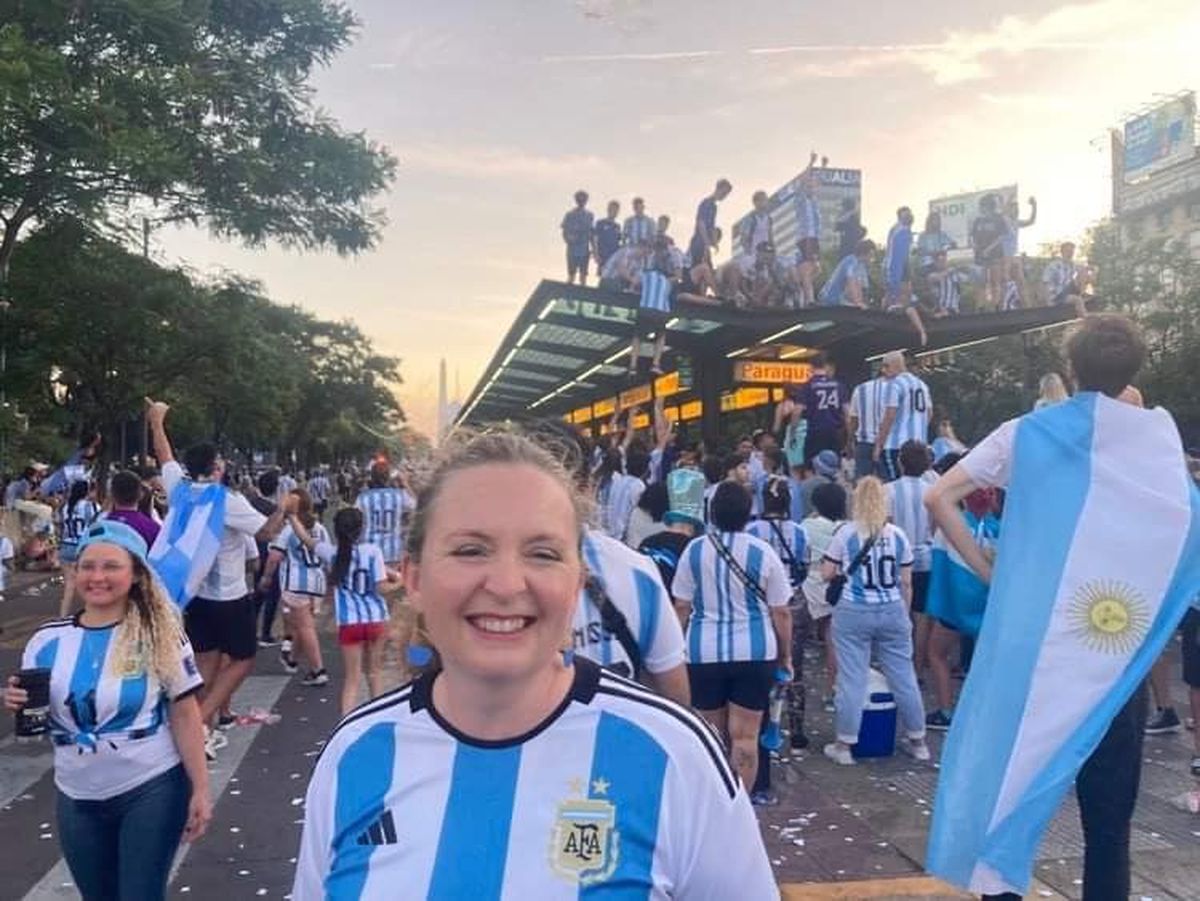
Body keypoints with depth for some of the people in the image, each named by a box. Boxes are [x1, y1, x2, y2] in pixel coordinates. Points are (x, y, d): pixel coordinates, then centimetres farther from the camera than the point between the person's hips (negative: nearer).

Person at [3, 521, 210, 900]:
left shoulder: (161, 634, -11)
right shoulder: (47, 641, -2)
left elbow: (184, 715, -8)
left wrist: (200, 790, -9)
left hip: (152, 790, -4)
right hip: (77, 798, 4)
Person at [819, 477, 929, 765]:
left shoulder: (845, 534, -5)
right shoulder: (898, 536, 4)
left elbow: (826, 574, 0)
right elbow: (906, 583, 9)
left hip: (853, 613, -3)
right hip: (893, 611, 3)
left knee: (852, 679, 1)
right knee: (903, 676, 12)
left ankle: (844, 745, 8)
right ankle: (917, 740, 25)